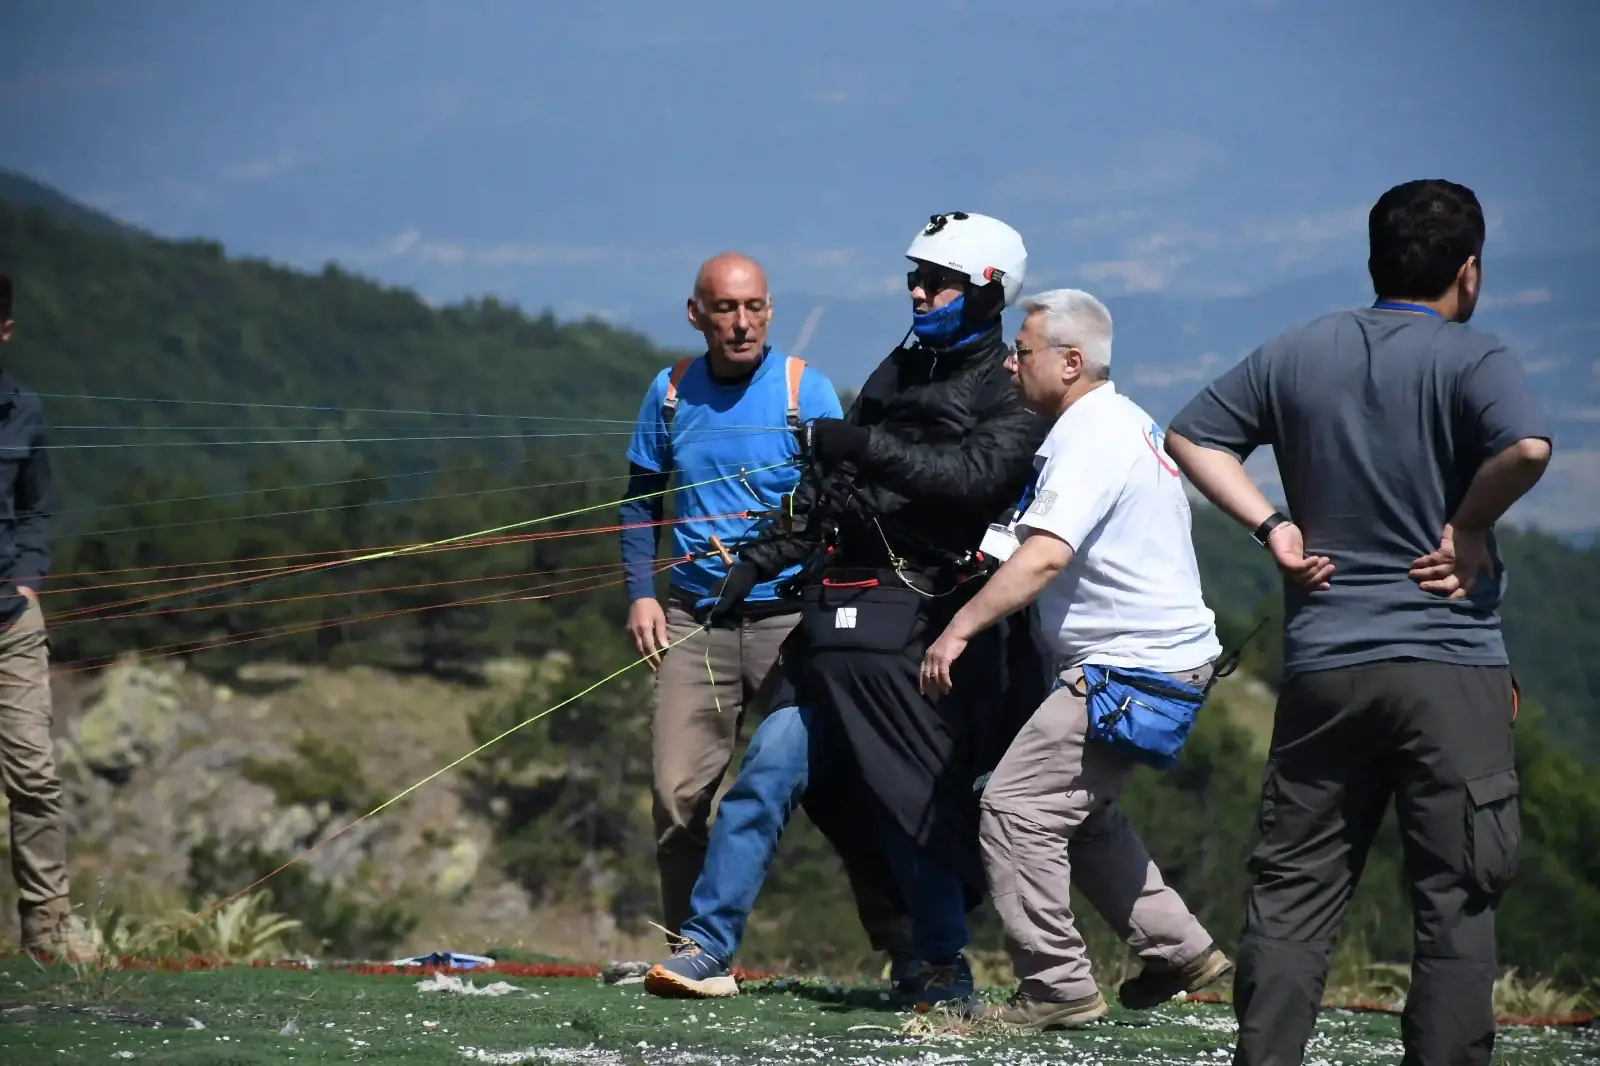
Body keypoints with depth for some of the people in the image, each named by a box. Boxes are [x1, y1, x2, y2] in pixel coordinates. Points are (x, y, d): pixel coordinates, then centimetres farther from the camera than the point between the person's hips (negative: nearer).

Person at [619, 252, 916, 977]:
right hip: (696, 618, 3)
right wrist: (640, 594, 7)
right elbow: (641, 498, 18)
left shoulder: (805, 388, -1)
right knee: (679, 795, -4)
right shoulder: (672, 392, 8)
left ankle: (903, 948, 0)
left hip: (791, 617, -3)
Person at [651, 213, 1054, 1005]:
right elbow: (827, 488, 24)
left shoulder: (1014, 394, 0)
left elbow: (975, 473, -19)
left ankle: (944, 965, 4)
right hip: (842, 615, 6)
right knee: (772, 773, -2)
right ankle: (706, 947, 0)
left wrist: (866, 447, -22)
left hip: (925, 620, -6)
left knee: (910, 798, -9)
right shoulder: (900, 372, 20)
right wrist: (765, 556, 18)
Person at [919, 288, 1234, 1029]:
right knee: (1079, 812, 21)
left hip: (1129, 670, -11)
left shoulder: (1091, 436, -17)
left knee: (1017, 805, -11)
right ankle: (1180, 949, 22)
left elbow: (1045, 554, -29)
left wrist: (960, 629, -30)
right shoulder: (1127, 422, 17)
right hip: (1172, 655, 11)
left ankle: (1057, 987, -9)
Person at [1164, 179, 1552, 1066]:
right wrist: (1468, 529, -9)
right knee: (1455, 901, 0)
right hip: (1450, 666, -4)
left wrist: (1271, 525, 6)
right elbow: (1527, 446, -25)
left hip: (1321, 667, 4)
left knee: (1293, 890, 9)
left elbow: (1190, 437, 12)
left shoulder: (1297, 354, 10)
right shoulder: (1470, 359, -6)